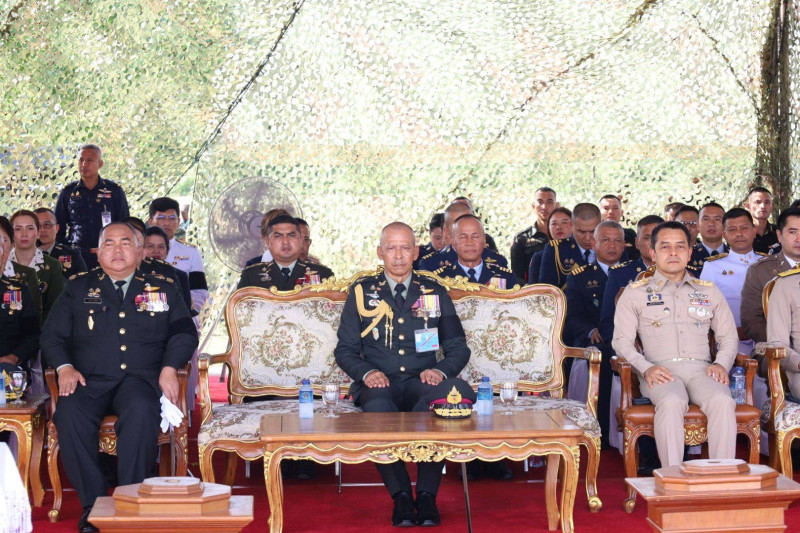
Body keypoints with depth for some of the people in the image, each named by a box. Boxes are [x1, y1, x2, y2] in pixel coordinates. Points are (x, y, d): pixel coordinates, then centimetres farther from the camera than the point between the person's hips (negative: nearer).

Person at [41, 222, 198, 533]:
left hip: (140, 379, -1)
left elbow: (185, 332, 10)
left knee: (141, 411, -36)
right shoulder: (78, 288, 19)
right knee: (70, 414, -32)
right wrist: (64, 367, -6)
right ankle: (93, 505, -23)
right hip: (90, 379, 1)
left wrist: (170, 368, -8)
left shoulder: (163, 289, 18)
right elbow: (52, 335, 13)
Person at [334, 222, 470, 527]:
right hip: (379, 383, -1)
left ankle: (427, 496, -28)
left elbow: (458, 347, 14)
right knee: (378, 407, -38)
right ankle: (401, 497, -27)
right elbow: (345, 349, 11)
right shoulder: (361, 293, 14)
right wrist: (366, 372, -11)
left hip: (422, 381, 1)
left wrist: (441, 370, -9)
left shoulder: (435, 294, 17)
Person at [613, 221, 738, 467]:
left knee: (723, 402, -32)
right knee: (672, 402, -37)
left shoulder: (709, 291, 23)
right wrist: (646, 368, -11)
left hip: (700, 368, 2)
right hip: (660, 370, -2)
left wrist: (722, 364, 0)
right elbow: (622, 340, 7)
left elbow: (729, 337, 23)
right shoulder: (635, 292, 15)